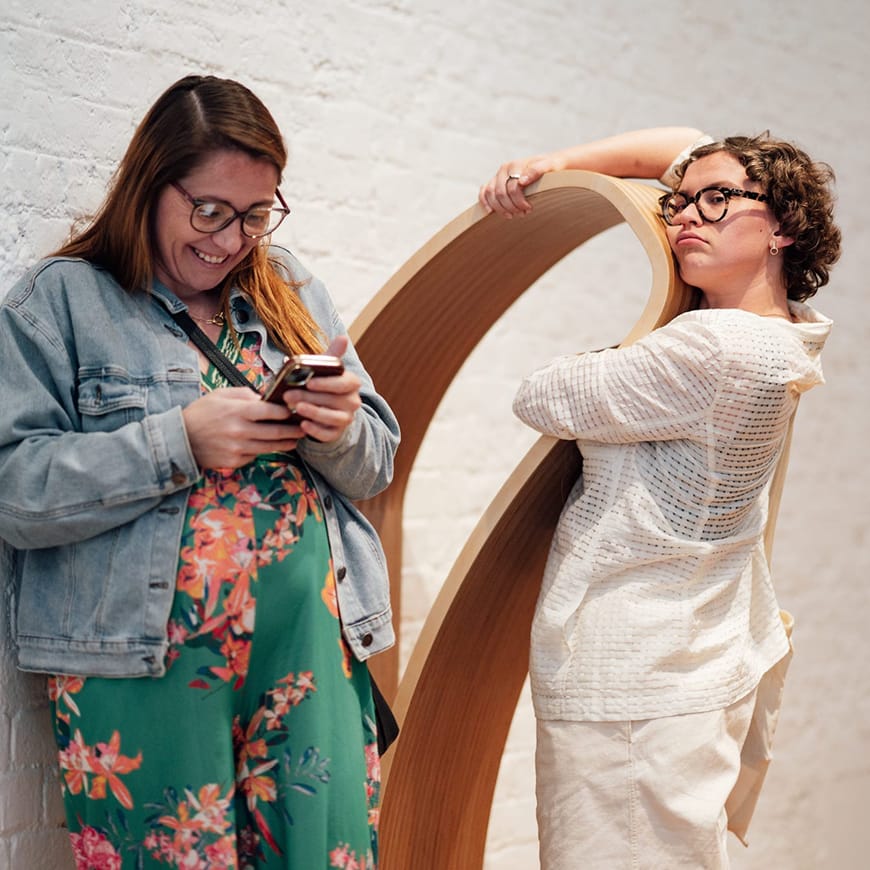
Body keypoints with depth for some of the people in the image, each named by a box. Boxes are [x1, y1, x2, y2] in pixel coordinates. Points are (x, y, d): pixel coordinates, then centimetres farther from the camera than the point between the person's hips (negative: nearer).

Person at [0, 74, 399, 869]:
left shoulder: (292, 292, 15)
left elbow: (376, 466, 16)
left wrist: (341, 430, -7)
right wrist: (179, 441, -17)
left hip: (313, 652, 4)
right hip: (143, 665, -4)